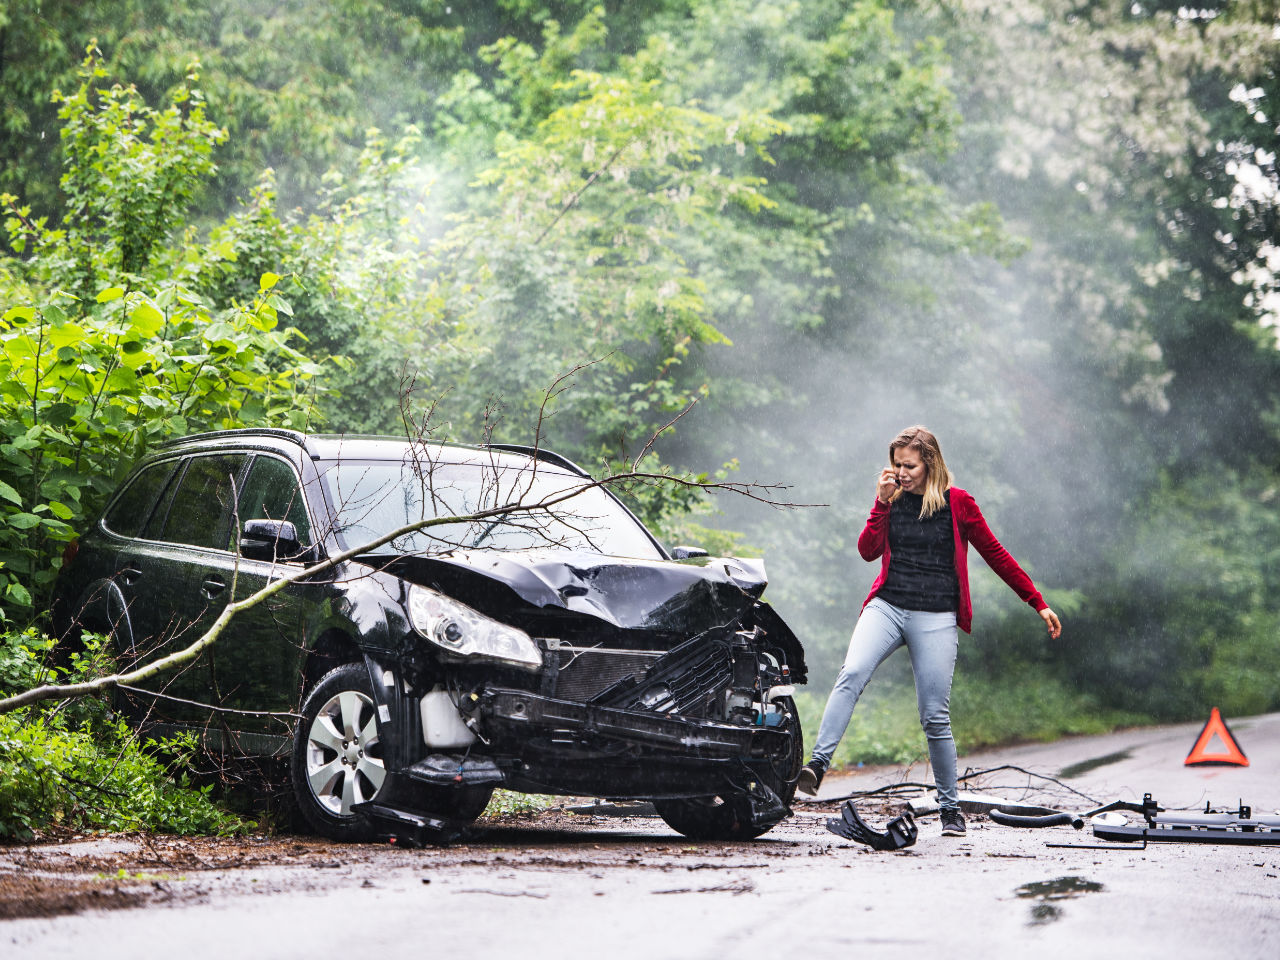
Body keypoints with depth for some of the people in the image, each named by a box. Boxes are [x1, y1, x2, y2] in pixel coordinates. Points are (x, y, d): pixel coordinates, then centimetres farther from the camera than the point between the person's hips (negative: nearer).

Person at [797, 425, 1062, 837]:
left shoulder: (957, 503, 3)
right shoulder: (892, 499, 11)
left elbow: (996, 555, 8)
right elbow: (868, 550, -1)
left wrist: (1039, 603, 9)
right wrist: (883, 501, -9)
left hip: (935, 618, -2)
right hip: (886, 606, 2)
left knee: (935, 717, -2)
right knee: (852, 673, -26)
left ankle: (950, 807, 12)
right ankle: (818, 764, -31)